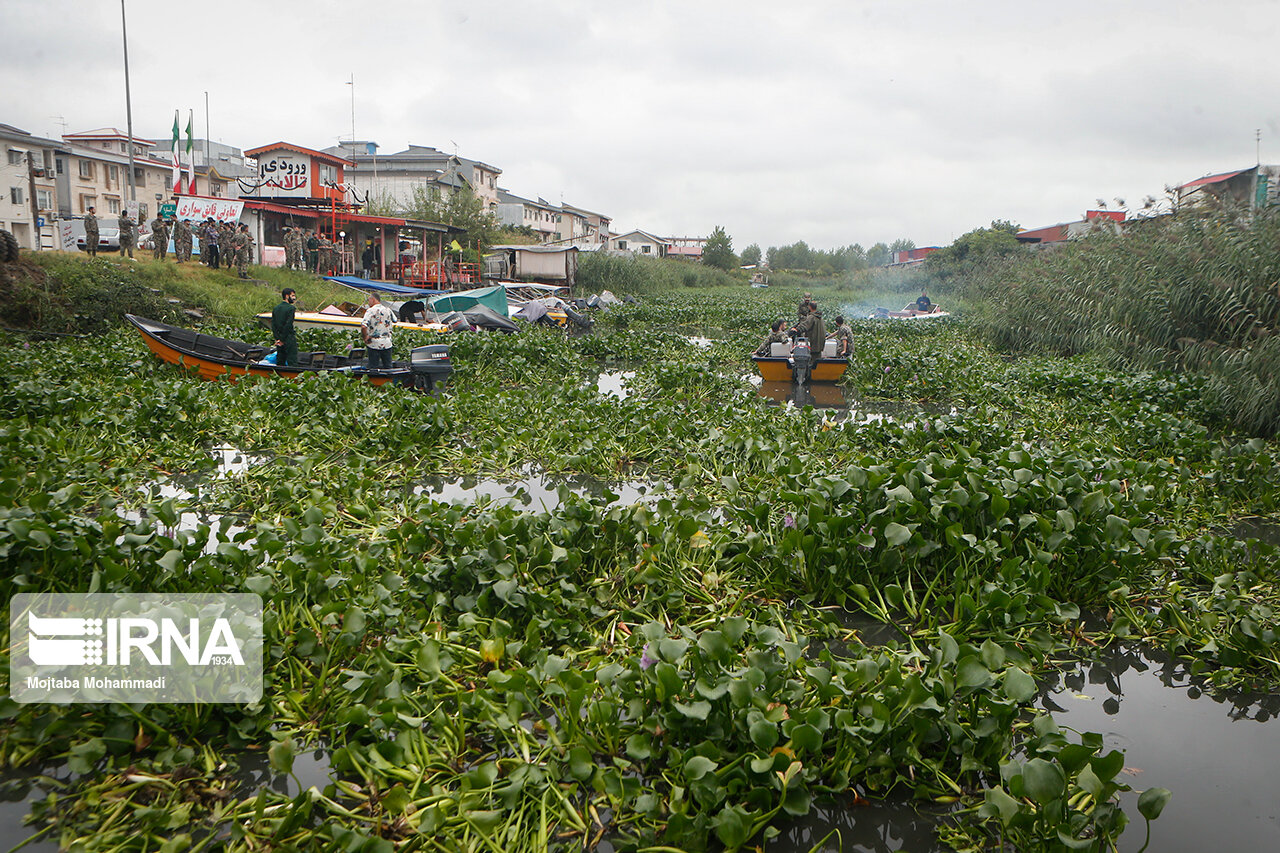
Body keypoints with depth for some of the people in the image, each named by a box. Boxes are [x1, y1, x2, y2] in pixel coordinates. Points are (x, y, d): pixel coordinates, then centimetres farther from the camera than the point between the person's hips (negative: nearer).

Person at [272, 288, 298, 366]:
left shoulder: (275, 308, 10)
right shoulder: (291, 308, -11)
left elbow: (273, 325, 5)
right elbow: (288, 325, -17)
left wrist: (278, 338, 0)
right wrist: (282, 339, -12)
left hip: (279, 340, 7)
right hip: (289, 339, -7)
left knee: (280, 362, 13)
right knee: (292, 362, -5)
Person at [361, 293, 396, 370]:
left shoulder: (370, 311, -12)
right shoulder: (388, 310, 5)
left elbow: (363, 326, -24)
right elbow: (395, 320, 24)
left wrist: (365, 338, -10)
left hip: (374, 344, -4)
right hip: (387, 343, 5)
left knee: (374, 369, 1)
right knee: (388, 367, 12)